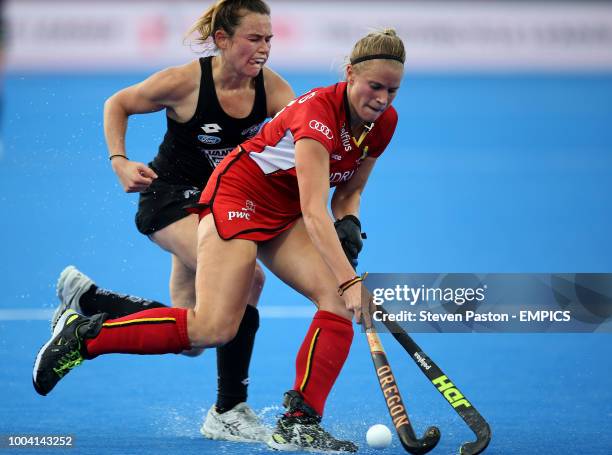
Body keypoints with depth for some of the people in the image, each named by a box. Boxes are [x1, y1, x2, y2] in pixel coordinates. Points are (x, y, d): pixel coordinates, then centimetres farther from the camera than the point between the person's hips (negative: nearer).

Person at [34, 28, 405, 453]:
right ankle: (82, 336, -6)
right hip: (239, 194, -8)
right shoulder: (318, 111, -29)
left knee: (340, 303, -13)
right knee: (213, 328, -19)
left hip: (284, 216, 8)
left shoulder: (385, 122, -4)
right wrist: (350, 280, -41)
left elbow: (348, 192, 12)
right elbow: (314, 212, -36)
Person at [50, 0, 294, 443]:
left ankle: (83, 298, 30)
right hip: (171, 197, -7)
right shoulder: (186, 82, -19)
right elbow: (117, 105, -4)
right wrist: (120, 163, -15)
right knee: (246, 277, -30)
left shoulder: (269, 86, -9)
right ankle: (229, 411, -19)